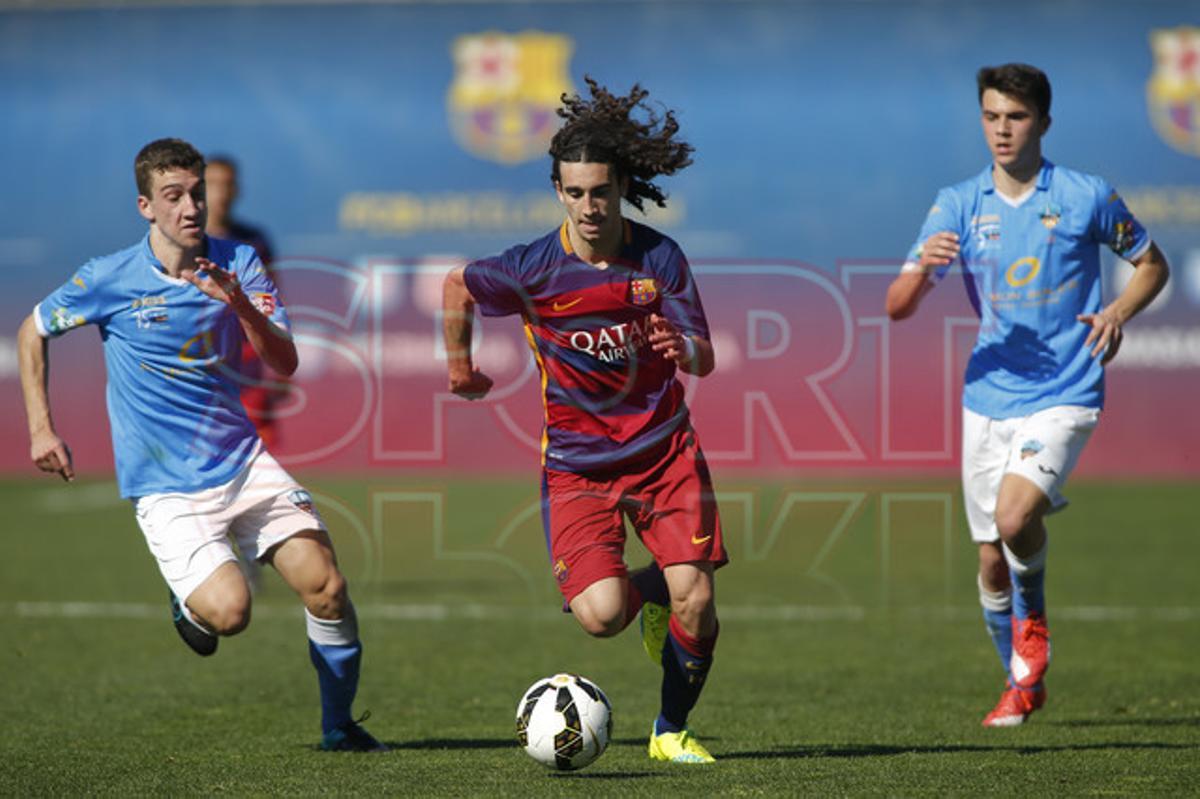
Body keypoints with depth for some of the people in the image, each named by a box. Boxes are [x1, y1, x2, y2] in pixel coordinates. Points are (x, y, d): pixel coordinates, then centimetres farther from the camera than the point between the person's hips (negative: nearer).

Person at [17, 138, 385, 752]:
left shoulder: (238, 264, 1)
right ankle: (188, 603, 15)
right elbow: (33, 332, 9)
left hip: (244, 463, 3)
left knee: (326, 588, -9)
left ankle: (339, 726, 11)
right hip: (165, 486, -3)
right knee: (229, 610, -23)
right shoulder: (109, 279, -7)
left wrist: (240, 304, -22)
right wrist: (40, 429, 5)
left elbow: (284, 363, -5)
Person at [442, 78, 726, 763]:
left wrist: (680, 348, -31)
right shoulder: (533, 269, -11)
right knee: (601, 615, -19)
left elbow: (705, 359, -8)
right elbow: (458, 287, 9)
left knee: (696, 603, -11)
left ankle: (672, 730, 16)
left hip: (664, 447, 1)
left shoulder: (660, 257, -6)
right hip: (578, 460, -1)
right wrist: (459, 365, 20)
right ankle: (646, 591, 21)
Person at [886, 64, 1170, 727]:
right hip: (988, 397, 4)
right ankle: (1022, 682, 30)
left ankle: (1033, 621, 4)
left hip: (1063, 397, -4)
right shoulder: (958, 206, 2)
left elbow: (1151, 263, 11)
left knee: (1014, 516, -26)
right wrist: (923, 268, -24)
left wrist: (1118, 311, -10)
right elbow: (896, 307, -2)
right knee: (991, 558, 7)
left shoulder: (1086, 197, -4)